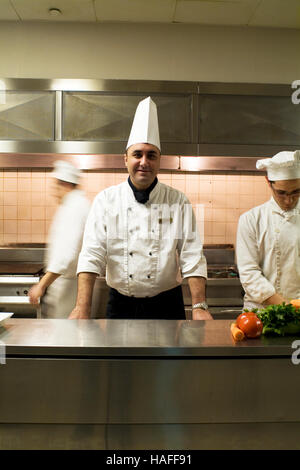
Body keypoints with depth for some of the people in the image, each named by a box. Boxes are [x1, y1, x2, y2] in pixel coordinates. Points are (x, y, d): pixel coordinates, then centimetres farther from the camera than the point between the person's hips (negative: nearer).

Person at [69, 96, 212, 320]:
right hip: (121, 305, 0)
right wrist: (82, 308, -18)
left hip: (166, 305, 0)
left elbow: (192, 257, -6)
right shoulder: (106, 200, -4)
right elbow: (91, 255, -10)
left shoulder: (178, 201, -3)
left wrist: (199, 306, -14)